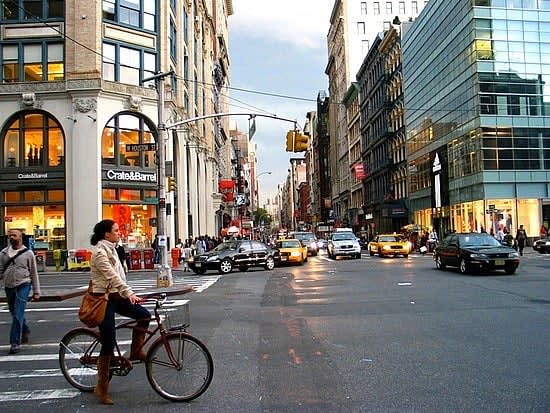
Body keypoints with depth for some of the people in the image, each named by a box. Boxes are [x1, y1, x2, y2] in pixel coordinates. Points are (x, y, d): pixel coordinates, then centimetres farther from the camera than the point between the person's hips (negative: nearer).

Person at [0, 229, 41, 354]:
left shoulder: (28, 253, -2)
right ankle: (25, 330, 42)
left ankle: (15, 343, -4)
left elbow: (34, 274, 0)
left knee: (18, 315, -10)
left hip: (23, 285, -4)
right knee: (15, 314, 17)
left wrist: (36, 291, -1)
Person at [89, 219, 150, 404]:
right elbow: (112, 277, -29)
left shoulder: (111, 249, 11)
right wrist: (129, 293, -38)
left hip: (115, 296, 8)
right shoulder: (100, 252, -17)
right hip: (103, 299, -8)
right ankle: (101, 388, 9)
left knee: (144, 315, -6)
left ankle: (135, 351, 12)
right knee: (109, 342, -4)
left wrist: (127, 294, 10)